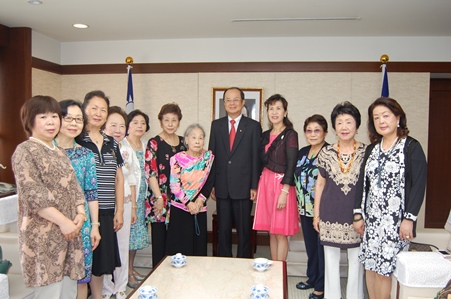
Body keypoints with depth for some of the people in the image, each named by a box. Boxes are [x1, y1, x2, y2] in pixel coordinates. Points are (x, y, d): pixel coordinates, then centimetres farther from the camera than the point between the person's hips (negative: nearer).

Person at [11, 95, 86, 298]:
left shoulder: (60, 153, 16)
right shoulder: (25, 150, -7)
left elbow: (74, 187, 14)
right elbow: (32, 193, -16)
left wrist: (80, 215, -3)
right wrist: (63, 221, -18)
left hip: (69, 232, 7)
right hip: (43, 236, -7)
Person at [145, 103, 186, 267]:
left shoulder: (183, 142, 11)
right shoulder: (154, 143, -4)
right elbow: (150, 172, -10)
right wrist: (159, 198, -14)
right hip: (160, 199, -4)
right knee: (160, 240, 3)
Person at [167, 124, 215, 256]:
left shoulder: (209, 157, 1)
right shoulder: (178, 158, -6)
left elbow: (210, 182, 1)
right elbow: (174, 185, -7)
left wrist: (200, 200, -10)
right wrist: (188, 203, -11)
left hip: (200, 209, 2)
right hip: (180, 208, -2)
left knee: (199, 246, 6)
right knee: (180, 246, 1)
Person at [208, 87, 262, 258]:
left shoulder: (253, 126, 0)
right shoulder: (216, 125, 8)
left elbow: (256, 158, -2)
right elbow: (211, 155, 8)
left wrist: (254, 186, -6)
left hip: (243, 188, -2)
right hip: (222, 187, 3)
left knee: (244, 230, 8)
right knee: (223, 229, 11)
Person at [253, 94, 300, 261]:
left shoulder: (290, 134, -6)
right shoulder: (266, 135, 12)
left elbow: (291, 165, -12)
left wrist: (284, 192, -18)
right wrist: (257, 186, 9)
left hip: (282, 184, -6)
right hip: (265, 182, 6)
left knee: (281, 233, -1)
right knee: (271, 231, 11)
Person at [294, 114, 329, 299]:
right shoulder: (302, 152, 9)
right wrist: (300, 204, 14)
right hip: (305, 208, 7)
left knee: (322, 247, 5)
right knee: (310, 245, 18)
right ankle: (312, 279, 34)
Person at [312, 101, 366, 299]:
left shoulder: (366, 152, -2)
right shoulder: (326, 153, 1)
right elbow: (320, 184, 7)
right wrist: (316, 213, 6)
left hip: (357, 213, -1)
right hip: (331, 213, 1)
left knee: (356, 261, 9)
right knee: (330, 260, 11)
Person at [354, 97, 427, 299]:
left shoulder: (412, 147, -5)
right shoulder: (372, 149, 11)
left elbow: (419, 185, -11)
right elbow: (362, 183, 10)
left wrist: (409, 218, -15)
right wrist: (358, 214, 6)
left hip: (396, 220, -5)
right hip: (371, 218, 5)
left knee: (384, 269, -2)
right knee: (369, 266, 9)